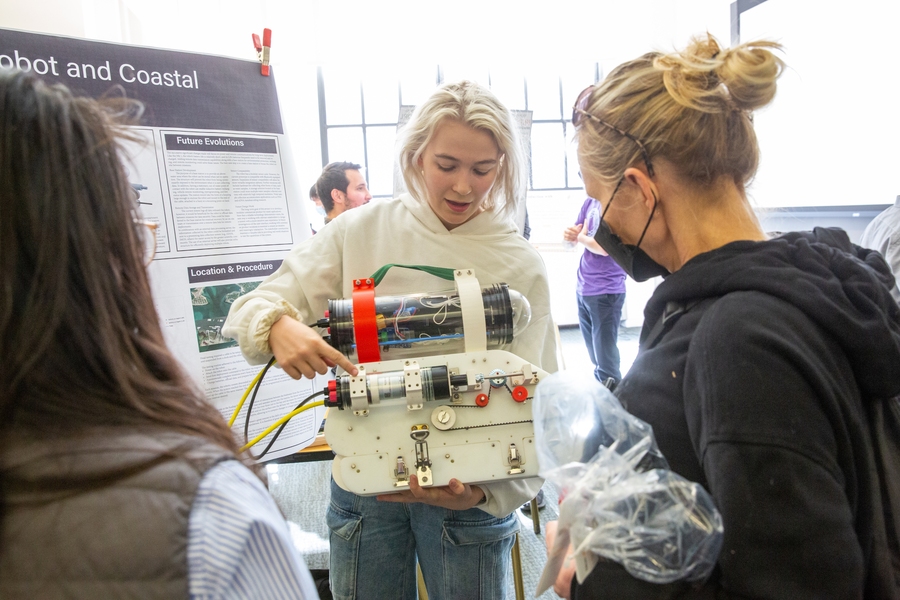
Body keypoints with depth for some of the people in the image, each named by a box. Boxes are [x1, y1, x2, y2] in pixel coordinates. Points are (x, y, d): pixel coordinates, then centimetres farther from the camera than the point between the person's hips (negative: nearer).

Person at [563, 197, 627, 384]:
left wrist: (580, 237, -4)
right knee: (596, 357, 18)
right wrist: (570, 233, -8)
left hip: (606, 292, -8)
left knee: (606, 361, -2)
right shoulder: (591, 201, 8)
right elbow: (577, 233, 16)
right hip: (583, 289, 8)